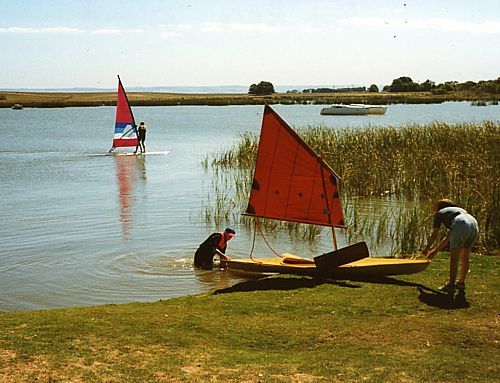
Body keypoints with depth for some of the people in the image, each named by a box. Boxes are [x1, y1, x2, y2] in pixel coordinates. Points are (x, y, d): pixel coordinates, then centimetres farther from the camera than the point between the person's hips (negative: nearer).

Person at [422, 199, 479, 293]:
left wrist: (427, 248, 33)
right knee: (464, 258, 18)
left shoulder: (439, 213, 22)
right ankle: (461, 283, 26)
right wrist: (435, 251, 44)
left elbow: (434, 235, 18)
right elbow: (448, 238, 40)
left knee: (454, 258, 2)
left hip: (461, 227, -7)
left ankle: (451, 286, 3)